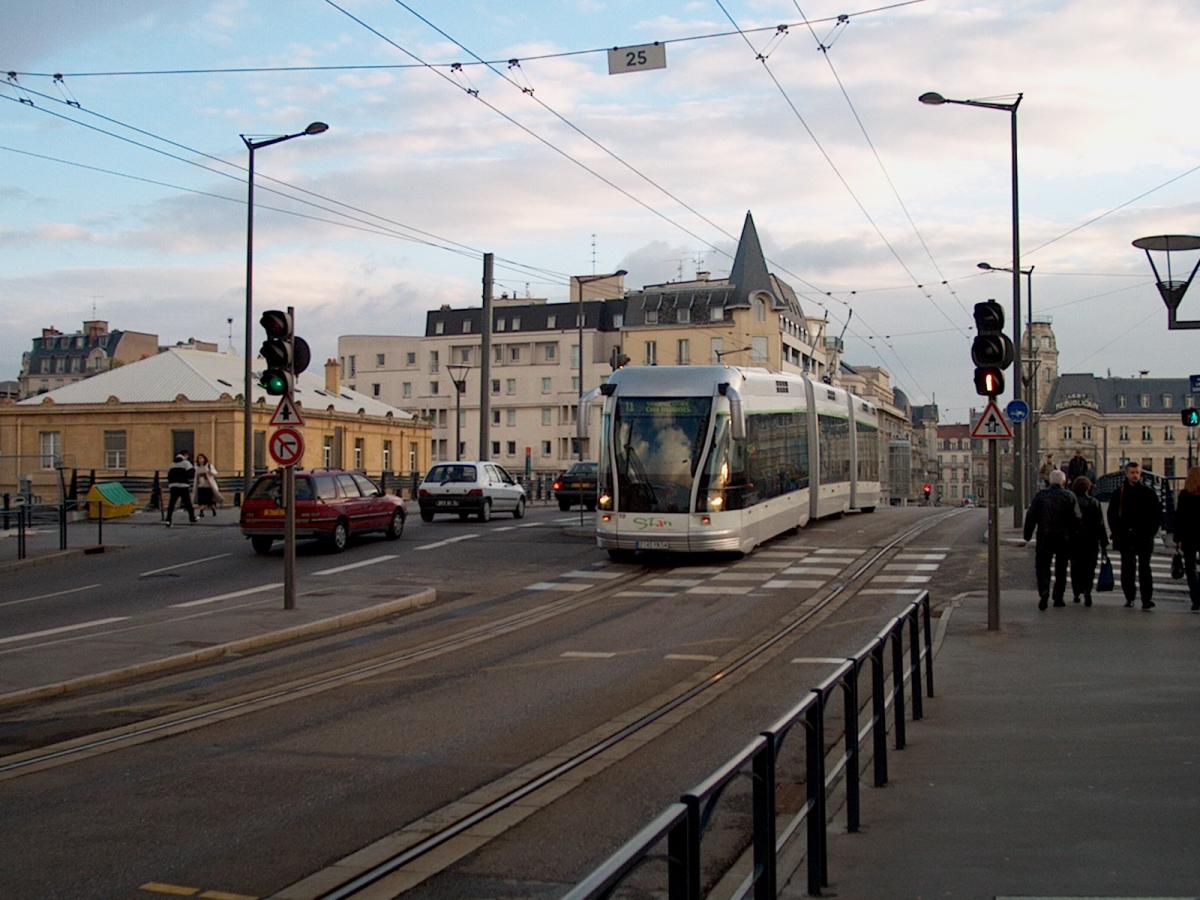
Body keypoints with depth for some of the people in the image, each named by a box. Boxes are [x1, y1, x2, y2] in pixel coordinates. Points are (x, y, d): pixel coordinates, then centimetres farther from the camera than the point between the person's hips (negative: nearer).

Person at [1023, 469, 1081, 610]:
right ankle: (1058, 597, 15)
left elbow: (1031, 515, -3)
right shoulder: (1069, 496, -1)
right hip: (1063, 538, 1)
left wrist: (1027, 535, 2)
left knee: (1042, 566, 2)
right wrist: (1072, 535, 6)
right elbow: (1076, 518, -6)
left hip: (1044, 537, -1)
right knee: (1061, 568, 12)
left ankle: (1044, 591, -22)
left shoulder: (1041, 494, -1)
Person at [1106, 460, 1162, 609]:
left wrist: (1151, 532, -1)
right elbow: (1111, 514, 10)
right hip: (1126, 538, 2)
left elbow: (1157, 514, 8)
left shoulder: (1148, 493, 4)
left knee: (1144, 568, -8)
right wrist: (1117, 532, 1)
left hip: (1144, 537, -2)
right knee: (1127, 569, 7)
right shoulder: (1119, 493, 6)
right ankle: (1129, 597, 14)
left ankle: (1147, 598, -11)